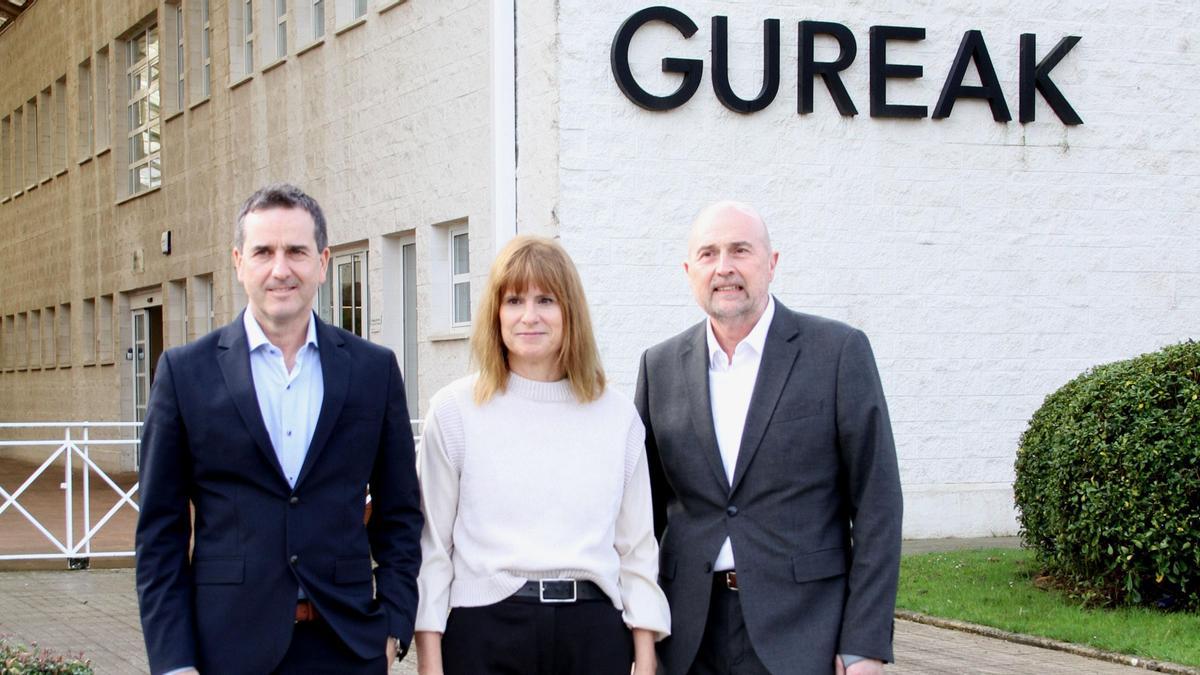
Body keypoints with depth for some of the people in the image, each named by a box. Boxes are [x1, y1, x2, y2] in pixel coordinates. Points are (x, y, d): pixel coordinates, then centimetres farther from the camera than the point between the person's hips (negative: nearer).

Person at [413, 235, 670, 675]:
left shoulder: (617, 416, 7)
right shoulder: (454, 409, 1)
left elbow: (637, 548, 9)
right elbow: (431, 545, 2)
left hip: (594, 634, 2)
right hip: (486, 627, -2)